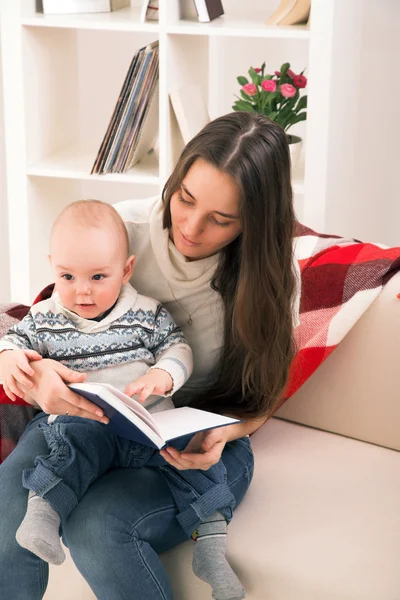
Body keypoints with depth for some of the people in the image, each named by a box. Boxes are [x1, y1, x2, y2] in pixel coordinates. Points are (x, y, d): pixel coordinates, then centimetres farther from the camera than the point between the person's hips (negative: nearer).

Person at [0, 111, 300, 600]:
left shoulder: (269, 275, -10)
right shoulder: (122, 228, -9)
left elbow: (259, 398, 1)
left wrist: (221, 433, -23)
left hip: (196, 445, -1)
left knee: (97, 523, -32)